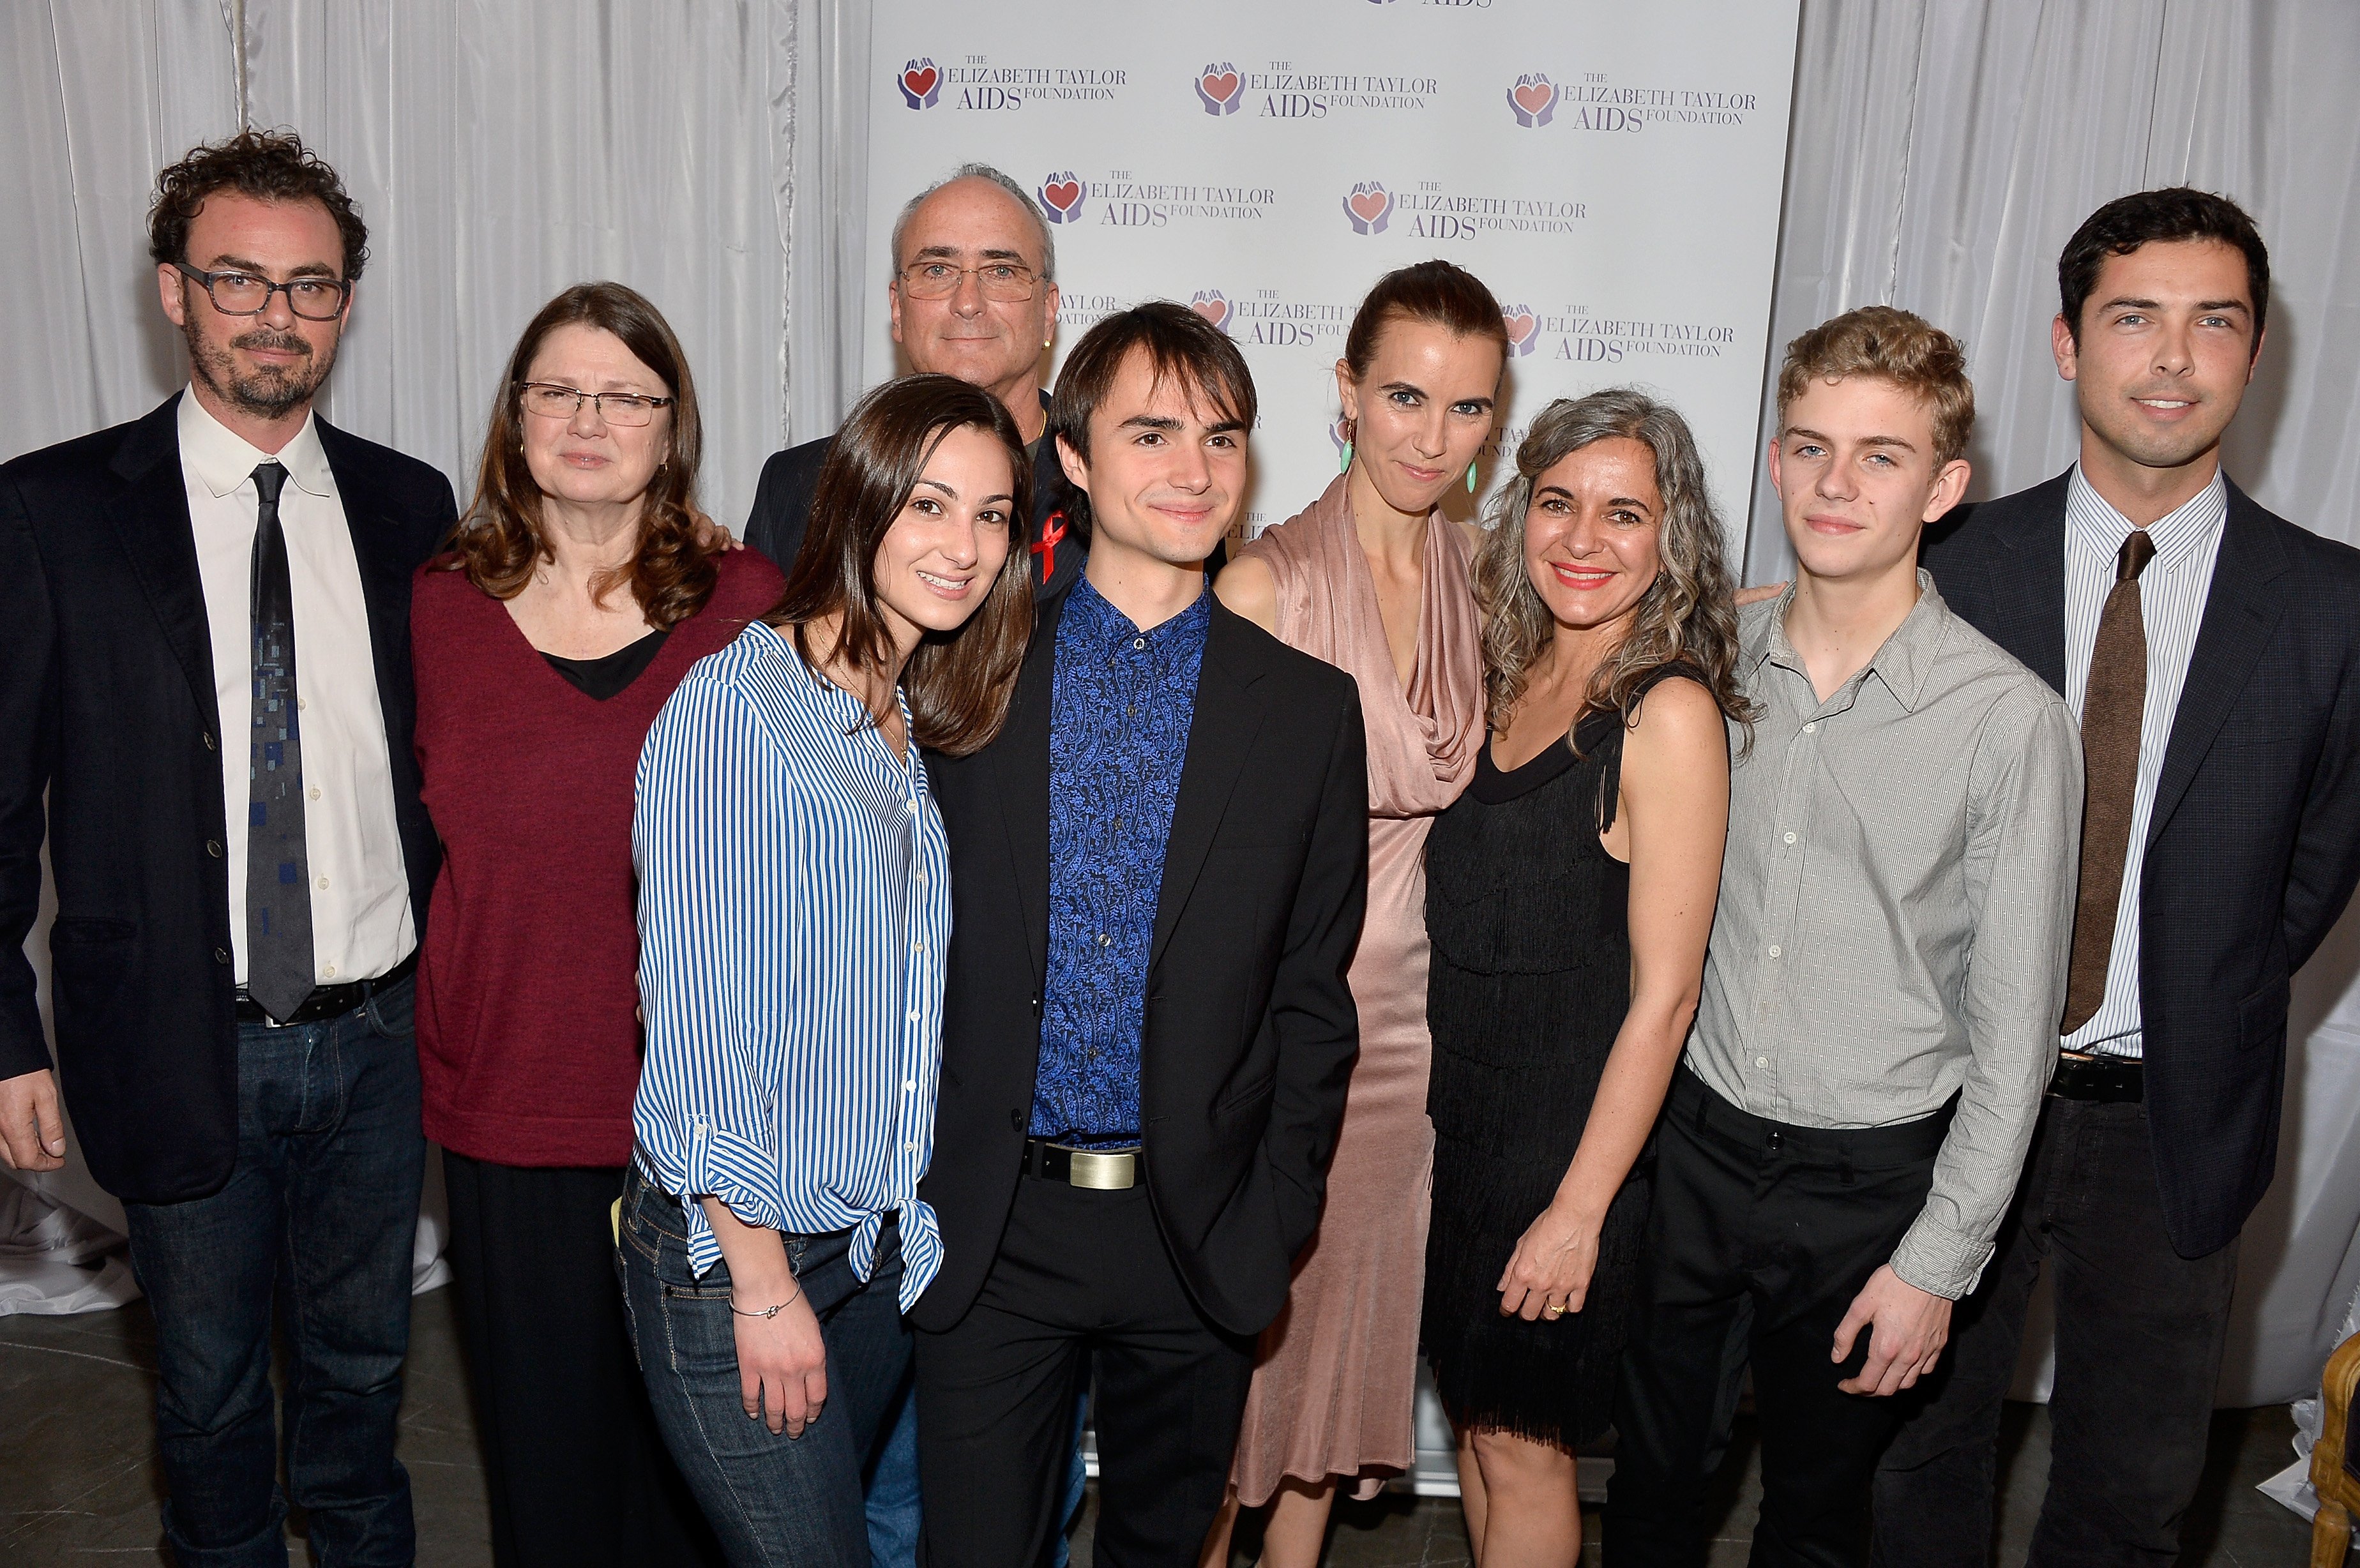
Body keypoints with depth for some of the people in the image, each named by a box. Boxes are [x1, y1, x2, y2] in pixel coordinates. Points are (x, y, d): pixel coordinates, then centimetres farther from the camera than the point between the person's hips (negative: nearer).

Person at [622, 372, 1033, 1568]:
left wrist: (908, 1219, 8)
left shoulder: (916, 730, 9)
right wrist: (762, 1281, -14)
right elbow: (698, 1014, -16)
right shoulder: (731, 708, -15)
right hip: (729, 1247, -7)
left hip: (879, 1245, 7)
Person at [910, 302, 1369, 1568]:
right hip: (991, 1226, -1)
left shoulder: (1309, 708, 0)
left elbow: (1312, 992, 3)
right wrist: (915, 1189, -1)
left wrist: (1275, 1219, -1)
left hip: (1200, 1234, 1)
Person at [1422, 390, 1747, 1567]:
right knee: (1471, 1416, 20)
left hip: (1574, 1125, -6)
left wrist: (1581, 1207, -17)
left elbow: (1664, 992, -18)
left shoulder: (1668, 712, -18)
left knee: (1521, 1445, 10)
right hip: (1461, 1105, 7)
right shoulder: (1509, 677, 3)